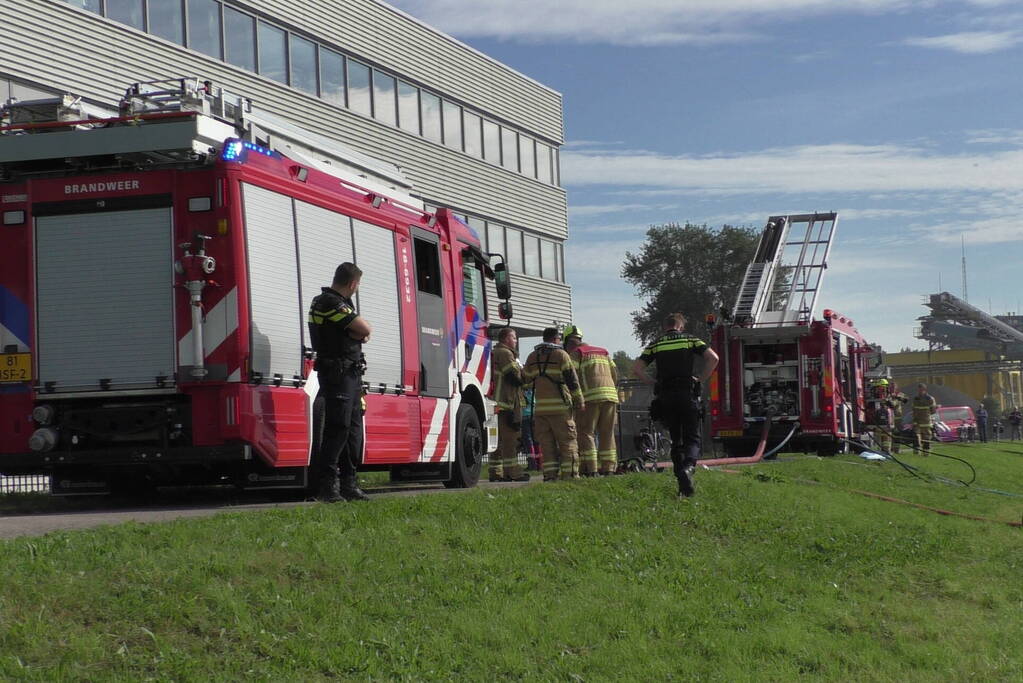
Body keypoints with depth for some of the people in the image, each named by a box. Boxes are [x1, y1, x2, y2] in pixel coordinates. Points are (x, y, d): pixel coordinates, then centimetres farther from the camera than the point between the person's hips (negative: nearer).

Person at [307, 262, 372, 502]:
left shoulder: (340, 303, 19)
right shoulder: (330, 302, -14)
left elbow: (361, 334, 16)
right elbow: (365, 330, -17)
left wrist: (356, 332, -5)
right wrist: (358, 332, 4)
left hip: (351, 373, 10)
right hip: (337, 372, -10)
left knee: (353, 428, 10)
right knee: (337, 428, -11)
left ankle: (348, 483, 14)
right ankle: (327, 486, -10)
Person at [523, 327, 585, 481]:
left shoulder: (532, 357, 13)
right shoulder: (561, 354, -2)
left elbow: (526, 379, 17)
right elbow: (572, 379, -4)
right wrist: (579, 400, 3)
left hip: (540, 406, 4)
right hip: (560, 406, -4)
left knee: (546, 443, 6)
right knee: (567, 442, 0)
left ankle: (550, 475, 1)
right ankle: (569, 474, -6)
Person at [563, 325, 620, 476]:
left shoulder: (575, 353, 5)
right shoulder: (603, 352, 24)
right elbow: (615, 374, 19)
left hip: (590, 397, -6)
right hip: (610, 395, 6)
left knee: (585, 433, -3)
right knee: (607, 434, 9)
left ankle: (590, 468, -12)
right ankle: (608, 468, 6)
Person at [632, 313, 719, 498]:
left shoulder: (656, 345, 11)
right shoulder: (690, 340, 7)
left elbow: (636, 368, 2)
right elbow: (713, 358, -6)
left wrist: (654, 384, 10)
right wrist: (700, 379, 3)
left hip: (665, 397, 2)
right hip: (687, 394, -2)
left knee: (676, 440, 11)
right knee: (692, 438, 2)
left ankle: (683, 485, 6)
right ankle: (688, 467, -29)